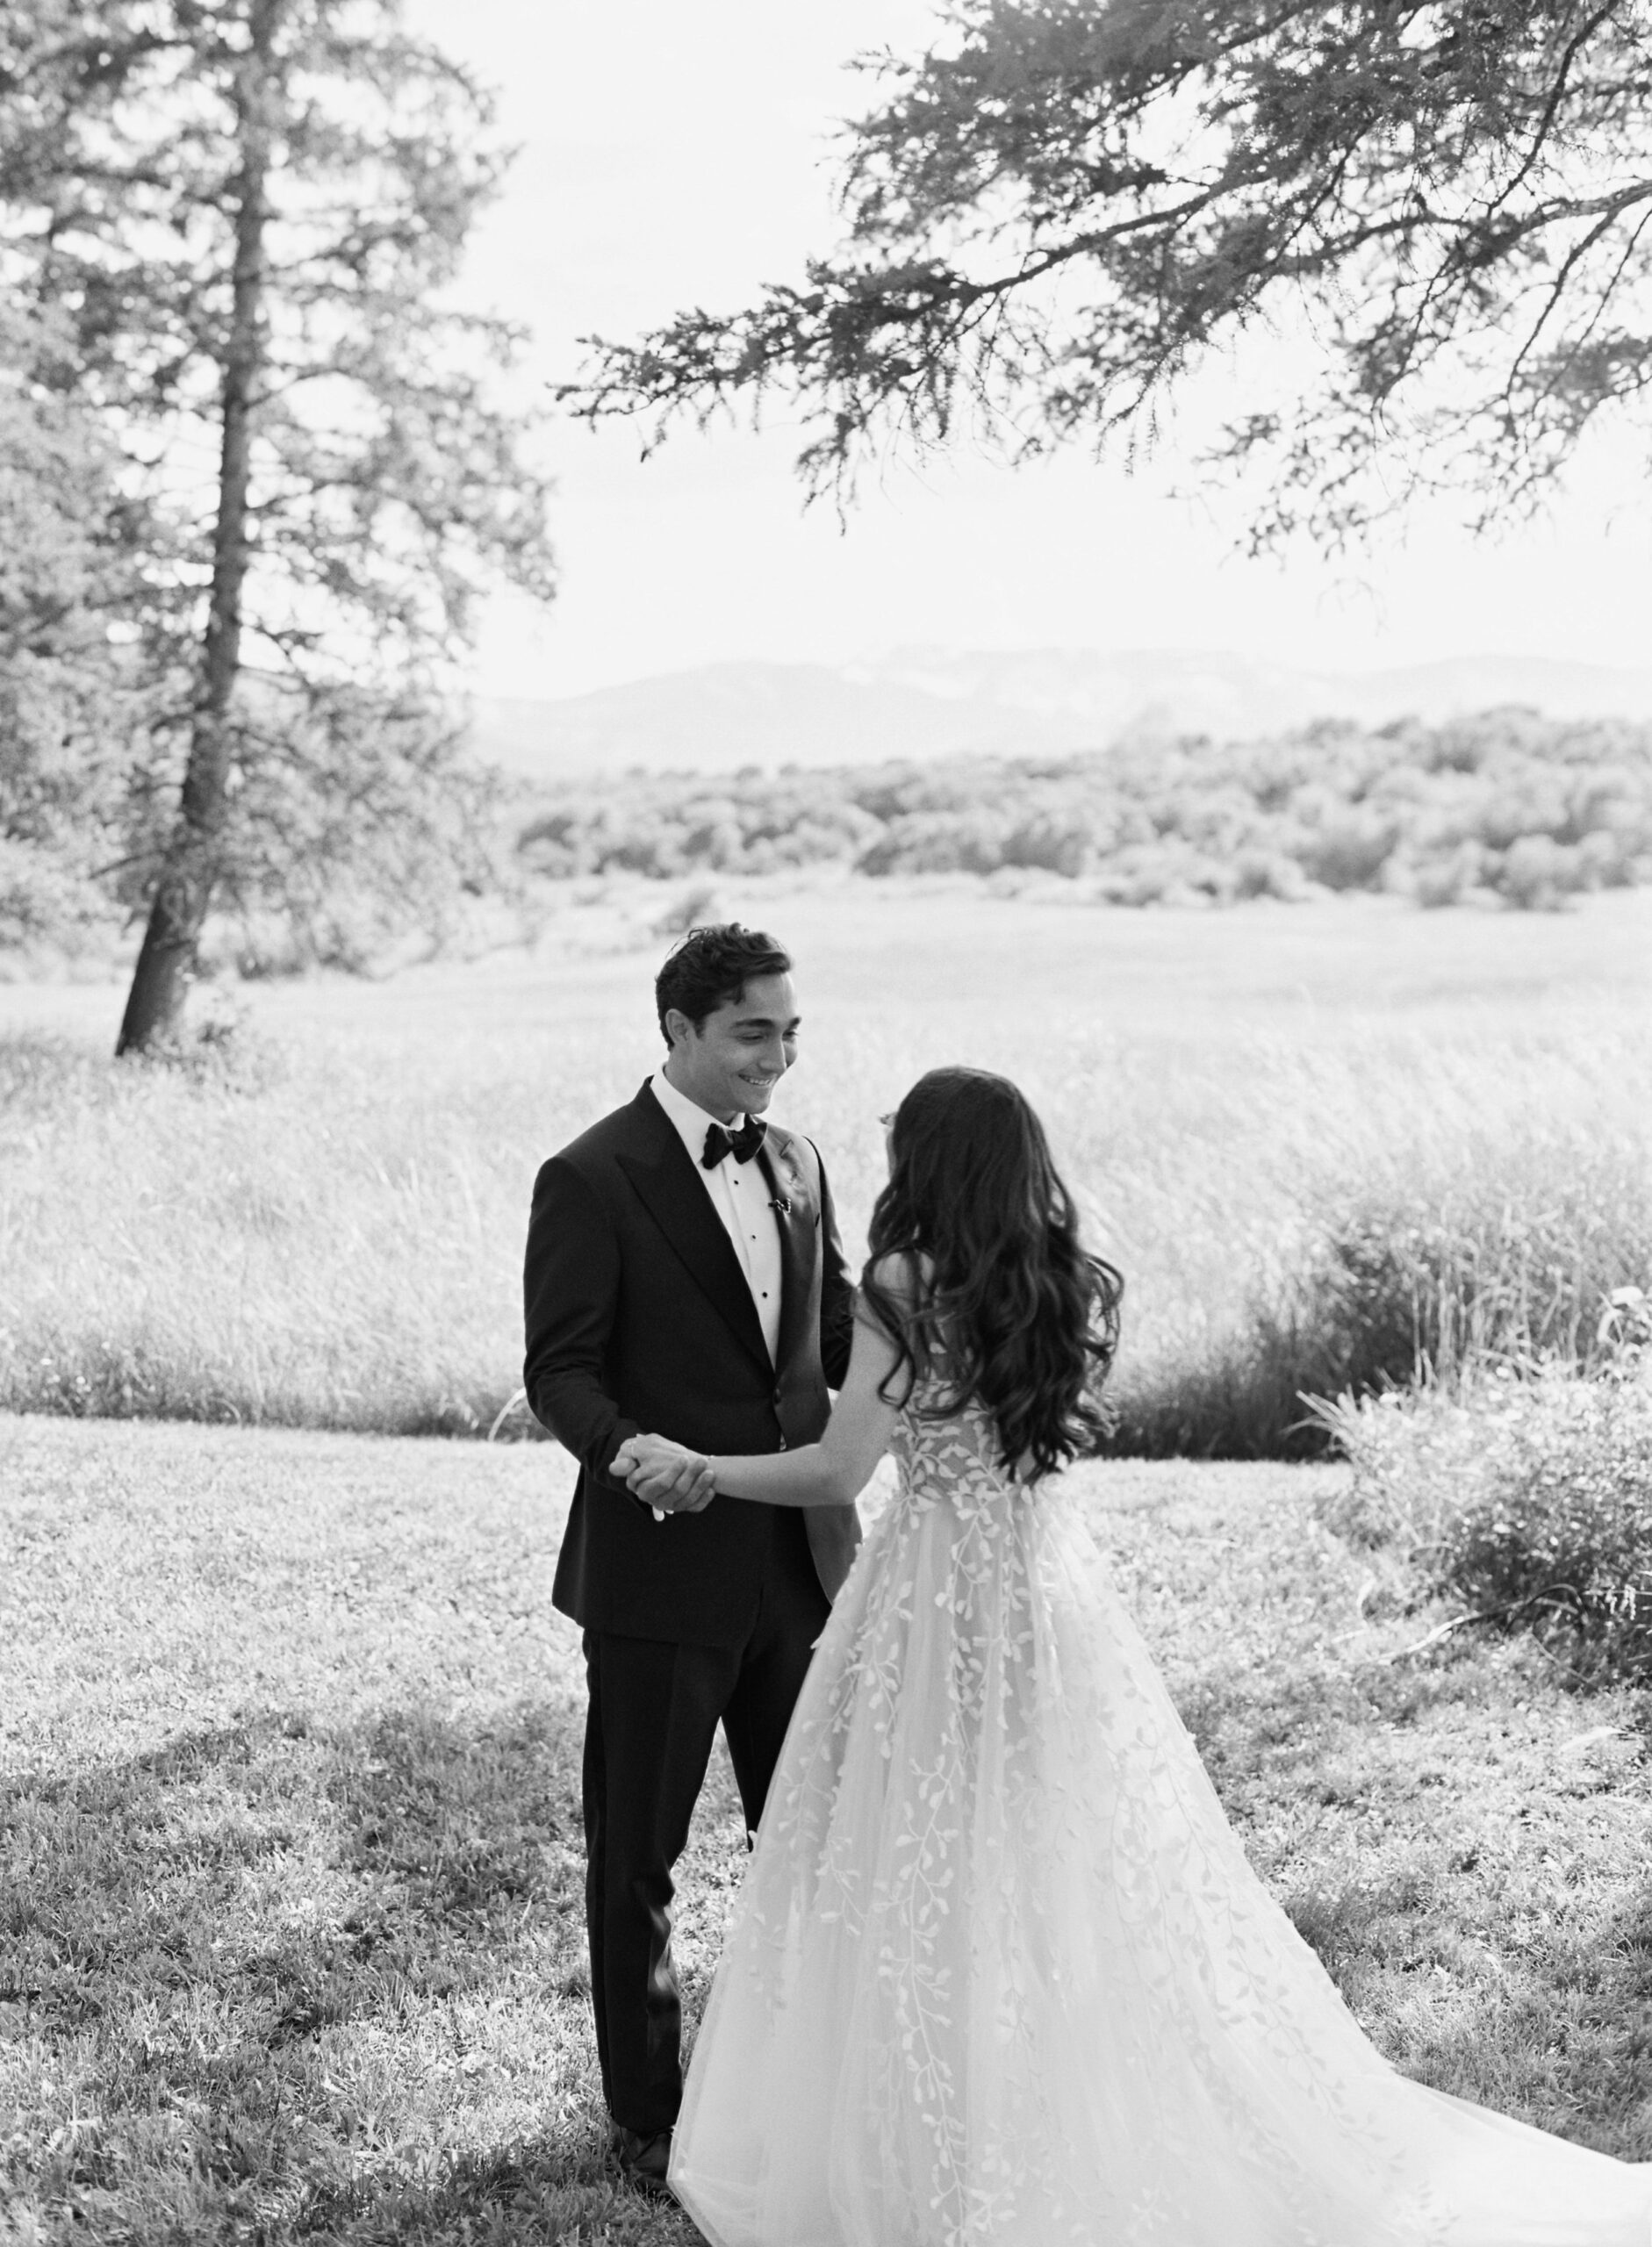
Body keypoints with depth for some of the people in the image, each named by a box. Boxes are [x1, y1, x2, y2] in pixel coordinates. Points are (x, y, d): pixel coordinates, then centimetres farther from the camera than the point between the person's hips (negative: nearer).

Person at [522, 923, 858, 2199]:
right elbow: (561, 1369, -13)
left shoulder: (797, 1167, 9)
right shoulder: (592, 1179, -11)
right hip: (662, 1565, -6)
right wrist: (625, 1448, -33)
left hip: (798, 1556, 6)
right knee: (637, 1852, 9)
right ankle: (647, 2114, 26)